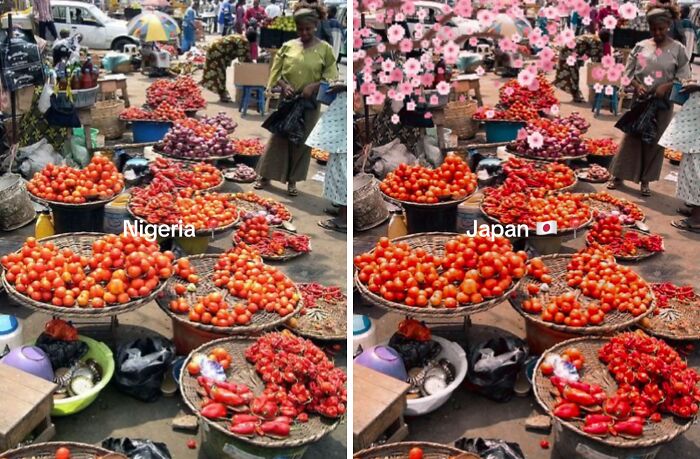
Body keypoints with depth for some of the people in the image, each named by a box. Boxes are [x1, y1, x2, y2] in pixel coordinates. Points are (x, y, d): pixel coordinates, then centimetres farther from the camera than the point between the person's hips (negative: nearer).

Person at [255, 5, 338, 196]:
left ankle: (292, 181, 17)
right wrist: (284, 85, -13)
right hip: (286, 100, 1)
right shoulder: (288, 46, 3)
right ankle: (265, 176, 16)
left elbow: (331, 78, -2)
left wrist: (314, 86, -18)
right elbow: (275, 72, 6)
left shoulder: (325, 49, -1)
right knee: (278, 138, 6)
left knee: (301, 141, 6)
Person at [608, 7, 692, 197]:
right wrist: (637, 85, -13)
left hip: (662, 103, -1)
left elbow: (684, 76, -1)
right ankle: (619, 176, 14)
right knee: (632, 137, 5)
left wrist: (666, 86, -17)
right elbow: (628, 71, 5)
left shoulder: (677, 49, -1)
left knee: (654, 141, 5)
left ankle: (645, 180, 15)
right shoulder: (640, 46, 3)